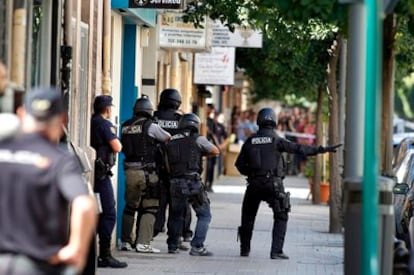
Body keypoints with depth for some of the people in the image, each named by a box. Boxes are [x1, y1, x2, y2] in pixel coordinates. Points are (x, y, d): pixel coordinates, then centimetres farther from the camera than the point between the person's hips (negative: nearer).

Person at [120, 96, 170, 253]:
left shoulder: (125, 127, 8)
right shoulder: (150, 126, -7)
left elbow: (122, 147, 13)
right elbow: (168, 139, 4)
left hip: (130, 171, 5)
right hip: (147, 172, -5)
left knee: (130, 206, 17)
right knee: (149, 208, 0)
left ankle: (125, 241, 20)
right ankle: (143, 243, -5)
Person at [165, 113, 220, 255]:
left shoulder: (170, 142, 14)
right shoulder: (197, 139, 1)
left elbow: (168, 165, 14)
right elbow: (216, 151, 13)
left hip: (175, 183, 5)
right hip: (193, 183, -5)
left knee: (176, 215, 20)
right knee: (204, 215, 3)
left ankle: (173, 246, 22)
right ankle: (197, 246, -6)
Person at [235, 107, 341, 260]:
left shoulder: (250, 141, 5)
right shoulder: (276, 140, -5)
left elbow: (240, 164, 8)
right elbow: (299, 149, -11)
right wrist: (322, 149, -10)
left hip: (254, 184, 3)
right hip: (273, 184, -3)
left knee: (248, 217, 19)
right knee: (281, 218, 6)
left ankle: (244, 249, 24)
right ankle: (276, 251, -4)